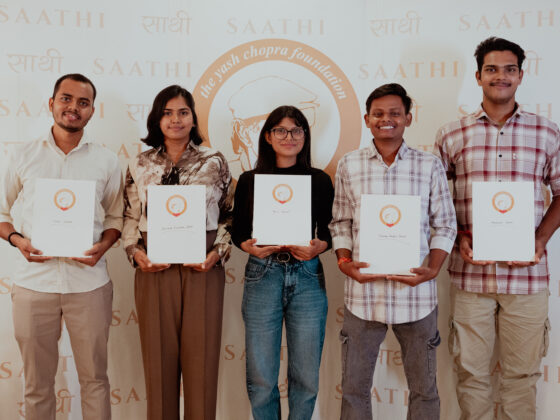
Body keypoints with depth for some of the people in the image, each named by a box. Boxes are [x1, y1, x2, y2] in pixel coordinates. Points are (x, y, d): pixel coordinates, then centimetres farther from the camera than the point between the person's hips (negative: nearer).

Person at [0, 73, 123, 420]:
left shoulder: (106, 161, 5)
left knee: (95, 378, 8)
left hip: (88, 283, 0)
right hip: (34, 280, 0)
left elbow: (116, 216, 11)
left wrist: (103, 246, -9)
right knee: (37, 382, 11)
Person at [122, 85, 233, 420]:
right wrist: (136, 252, -5)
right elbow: (130, 218, 11)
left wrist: (218, 253, -7)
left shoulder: (215, 162, 4)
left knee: (201, 356, 3)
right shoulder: (140, 165, 9)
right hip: (154, 270, 1)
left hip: (203, 269, -1)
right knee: (159, 355, 7)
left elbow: (229, 215, 6)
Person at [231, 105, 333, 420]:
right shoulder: (249, 181, 8)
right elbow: (237, 231, 8)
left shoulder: (320, 180, 8)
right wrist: (251, 248, -12)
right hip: (263, 275, 0)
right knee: (261, 376, 3)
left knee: (306, 375, 5)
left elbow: (329, 231, 8)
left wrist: (316, 248, -12)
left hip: (307, 277, 1)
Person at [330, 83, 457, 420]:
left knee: (424, 389, 13)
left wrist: (433, 269, -9)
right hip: (363, 294, 0)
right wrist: (345, 261, -7)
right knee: (354, 388, 11)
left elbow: (445, 224, 5)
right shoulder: (349, 166, 5)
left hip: (416, 294, 0)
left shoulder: (430, 166, 3)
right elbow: (341, 222, 9)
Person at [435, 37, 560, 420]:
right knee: (471, 370, 10)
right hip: (470, 273, 0)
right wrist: (458, 238, -6)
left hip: (527, 273, 1)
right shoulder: (452, 135, 4)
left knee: (523, 371, 11)